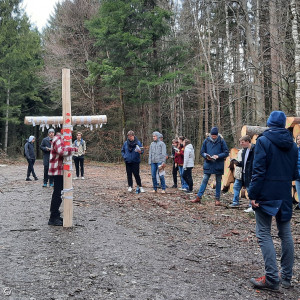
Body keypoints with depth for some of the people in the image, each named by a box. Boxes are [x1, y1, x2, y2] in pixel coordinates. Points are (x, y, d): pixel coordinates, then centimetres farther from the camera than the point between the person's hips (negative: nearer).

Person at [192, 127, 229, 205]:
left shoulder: (221, 141, -4)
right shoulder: (206, 141, 2)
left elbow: (226, 153, -4)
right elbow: (202, 152, 7)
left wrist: (218, 156, -18)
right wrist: (206, 156, -14)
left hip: (218, 165, -1)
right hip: (208, 164, 1)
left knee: (218, 182, 8)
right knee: (204, 180, 1)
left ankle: (217, 199, 15)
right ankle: (198, 197, 5)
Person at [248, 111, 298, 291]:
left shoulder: (264, 141, -9)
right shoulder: (292, 144, 9)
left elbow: (259, 171, -15)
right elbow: (295, 173, 11)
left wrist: (253, 194, -13)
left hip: (266, 195, -6)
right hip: (285, 195, 6)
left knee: (264, 234, -1)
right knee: (286, 234, 12)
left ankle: (272, 279, -5)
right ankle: (286, 276, 19)